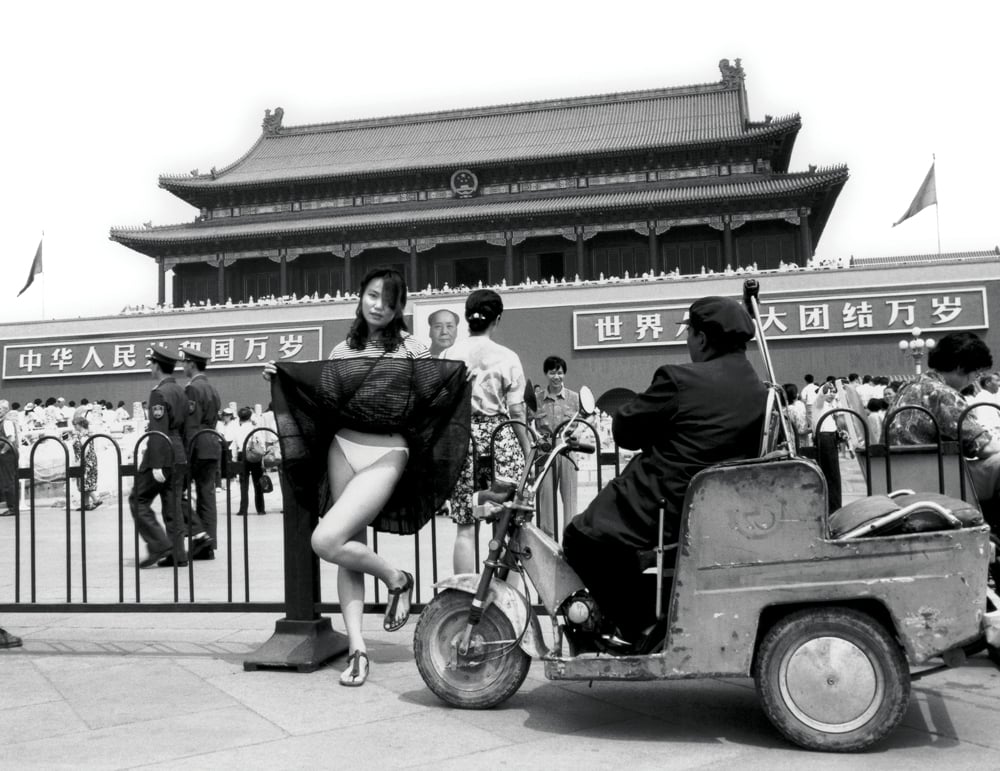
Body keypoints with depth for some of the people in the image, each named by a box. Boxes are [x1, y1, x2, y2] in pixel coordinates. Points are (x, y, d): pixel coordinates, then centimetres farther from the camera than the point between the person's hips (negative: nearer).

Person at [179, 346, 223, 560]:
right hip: (213, 446, 9)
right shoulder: (212, 389, 17)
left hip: (198, 447, -9)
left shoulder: (192, 388, -10)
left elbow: (191, 425, -16)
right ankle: (207, 546, 10)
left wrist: (186, 454, -17)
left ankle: (198, 531, -8)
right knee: (207, 495, 8)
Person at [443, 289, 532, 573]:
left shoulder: (448, 356, 3)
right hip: (499, 436, -2)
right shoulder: (506, 357, -2)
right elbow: (516, 412, -3)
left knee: (465, 528, 6)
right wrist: (528, 450, 6)